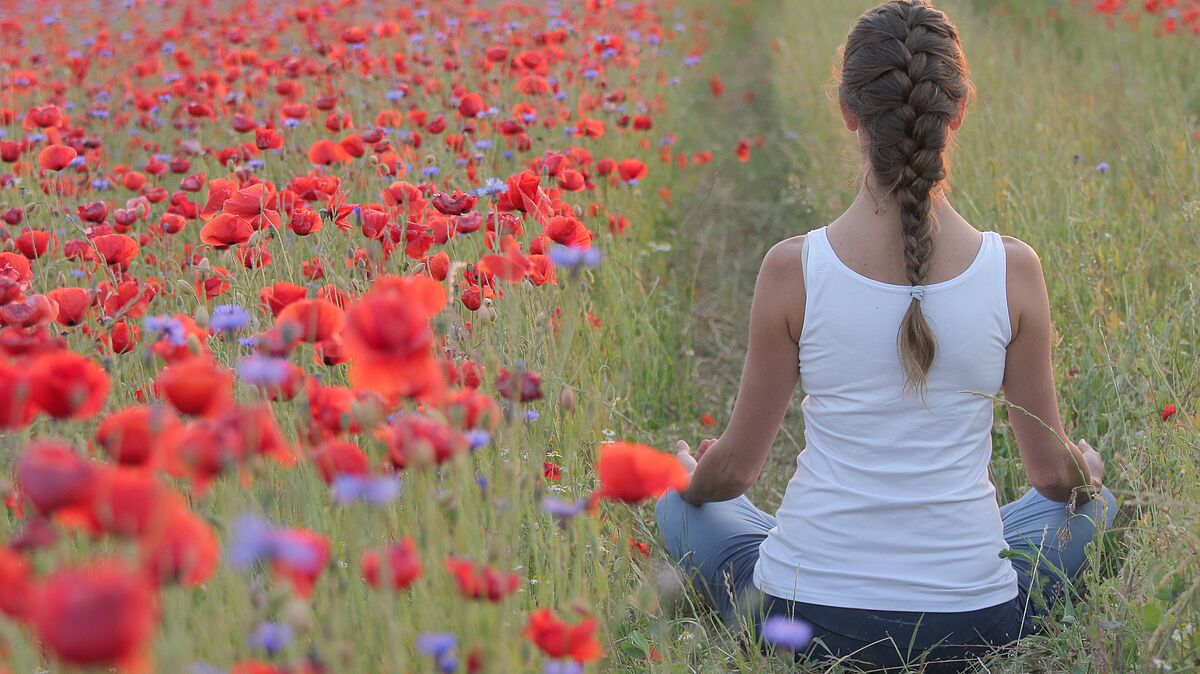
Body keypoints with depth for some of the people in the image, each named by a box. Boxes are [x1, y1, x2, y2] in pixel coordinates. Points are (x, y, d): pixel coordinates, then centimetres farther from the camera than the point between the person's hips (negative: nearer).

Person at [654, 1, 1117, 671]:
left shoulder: (792, 268, -12)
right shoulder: (1014, 269, -10)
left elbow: (734, 469, -1)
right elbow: (1055, 474, 1)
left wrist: (689, 478, 23)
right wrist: (1091, 466, 26)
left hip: (801, 620, 0)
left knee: (681, 507, 32)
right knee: (1093, 502, 31)